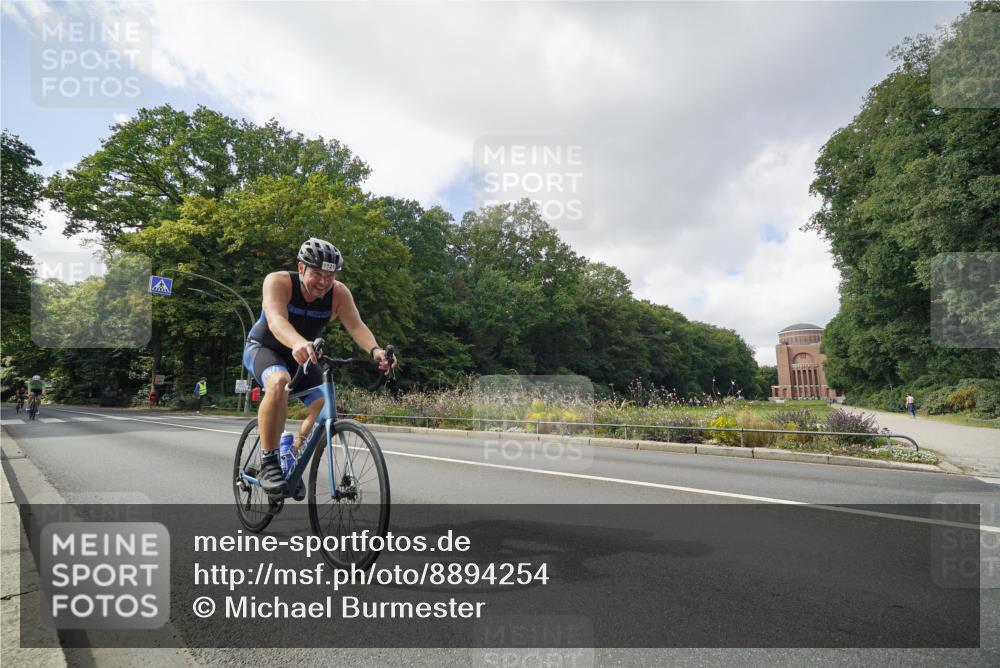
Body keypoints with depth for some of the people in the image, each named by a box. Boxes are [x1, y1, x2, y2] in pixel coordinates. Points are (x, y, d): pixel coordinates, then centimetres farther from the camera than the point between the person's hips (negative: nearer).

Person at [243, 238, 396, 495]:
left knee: (325, 405, -16)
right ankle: (268, 462, -24)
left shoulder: (339, 293, -19)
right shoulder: (278, 281, -28)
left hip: (300, 356, 4)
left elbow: (356, 325, -33)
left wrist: (375, 350, -54)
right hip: (263, 348, -4)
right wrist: (299, 343, -66)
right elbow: (276, 319, -45)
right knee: (279, 382, -37)